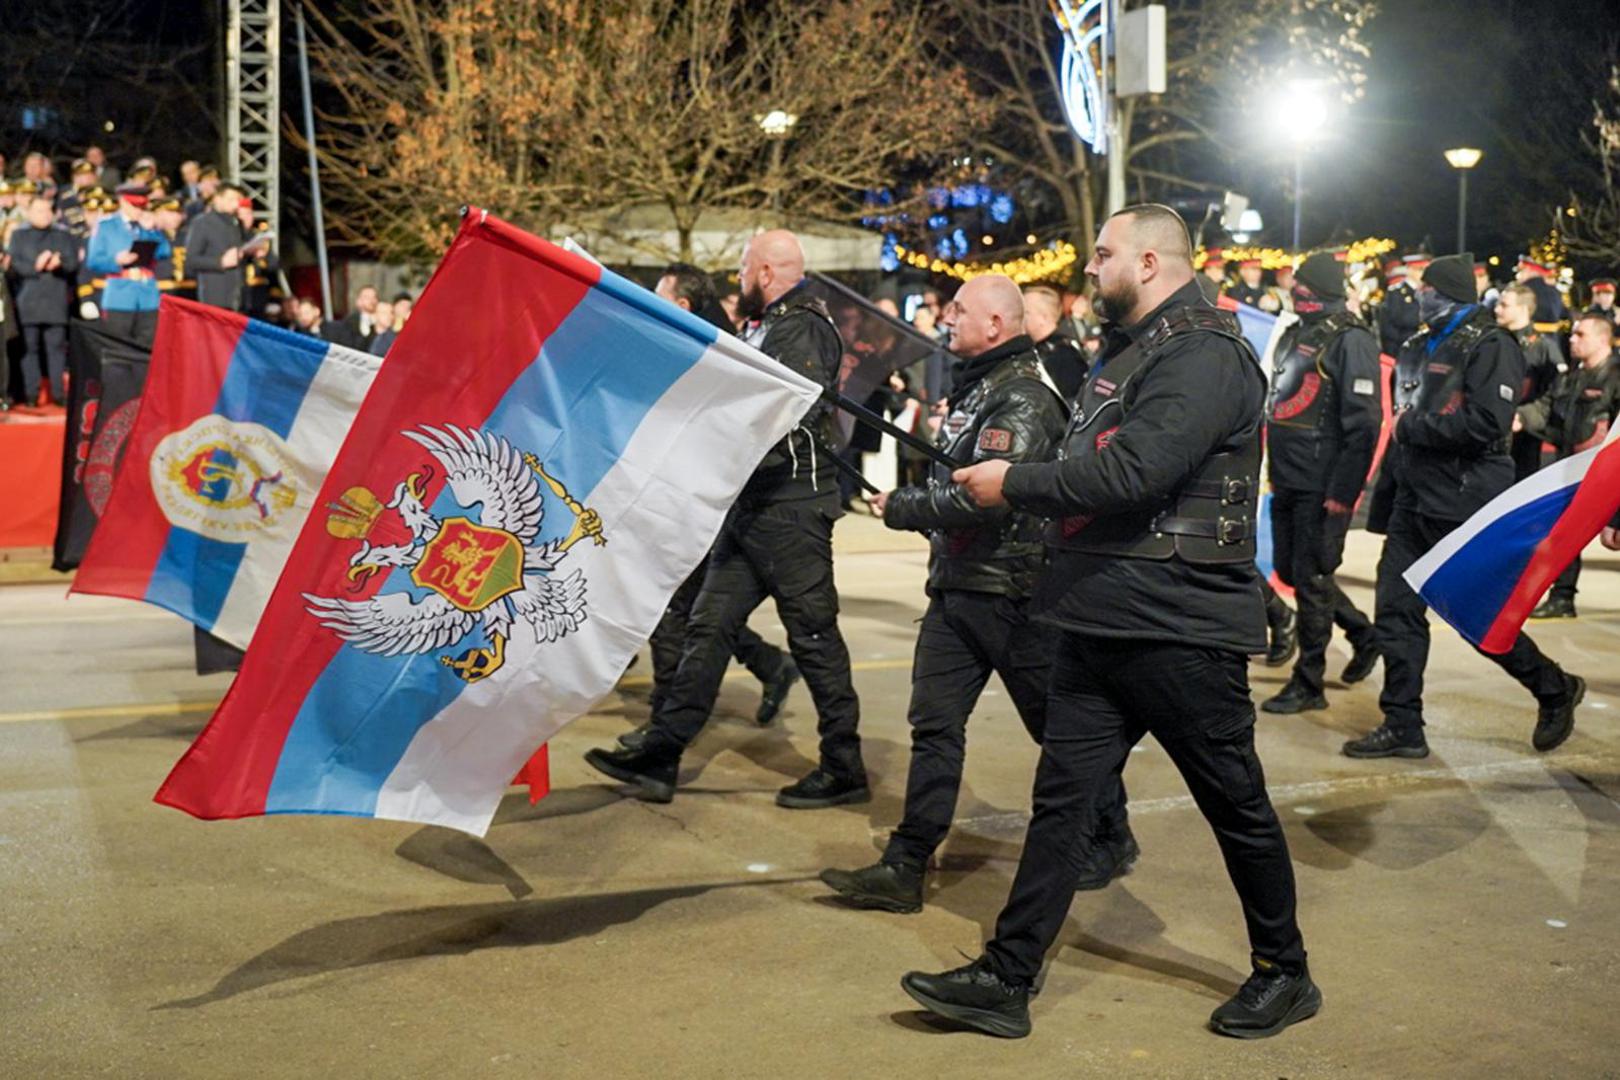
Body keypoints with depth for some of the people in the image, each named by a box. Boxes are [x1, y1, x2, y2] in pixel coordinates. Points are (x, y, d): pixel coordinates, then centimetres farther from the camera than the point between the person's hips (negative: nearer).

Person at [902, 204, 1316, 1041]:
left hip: (1180, 628, -9)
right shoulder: (1128, 351, 17)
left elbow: (1130, 472, -25)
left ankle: (1285, 973, 24)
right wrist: (1016, 486, 2)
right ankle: (1005, 980, 11)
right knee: (1061, 800, 7)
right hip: (1100, 623, 9)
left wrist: (1013, 486, -15)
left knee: (1236, 805, 7)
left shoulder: (1205, 355, -15)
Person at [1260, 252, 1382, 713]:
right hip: (1287, 480, 9)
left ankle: (1308, 683, 7)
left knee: (1311, 577, -3)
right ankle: (1363, 632, 34)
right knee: (1291, 571, 15)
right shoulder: (1294, 334, 16)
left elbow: (1363, 423, -17)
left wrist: (1343, 490, -20)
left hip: (1322, 485, -9)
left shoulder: (1350, 340, -11)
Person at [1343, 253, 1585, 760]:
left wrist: (1412, 427, -16)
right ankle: (1402, 726, 10)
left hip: (1464, 505, -8)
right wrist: (1388, 492, 14)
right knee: (1397, 611, 4)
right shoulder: (1420, 348, 16)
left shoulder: (1489, 347, -10)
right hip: (1415, 503, 8)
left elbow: (1487, 423, -23)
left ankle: (1555, 690, 22)